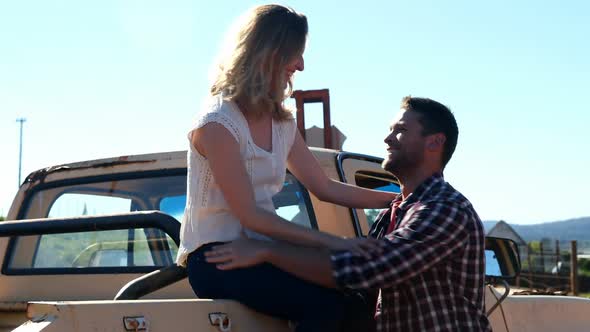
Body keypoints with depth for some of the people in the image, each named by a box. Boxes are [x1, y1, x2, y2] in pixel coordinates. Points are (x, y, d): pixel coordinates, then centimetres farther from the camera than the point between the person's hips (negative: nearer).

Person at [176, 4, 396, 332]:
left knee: (353, 294, -17)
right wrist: (333, 242, -23)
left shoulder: (282, 122, 13)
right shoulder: (217, 122, -14)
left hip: (257, 252, 8)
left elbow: (325, 188, 18)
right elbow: (250, 215, -19)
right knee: (326, 302, -30)